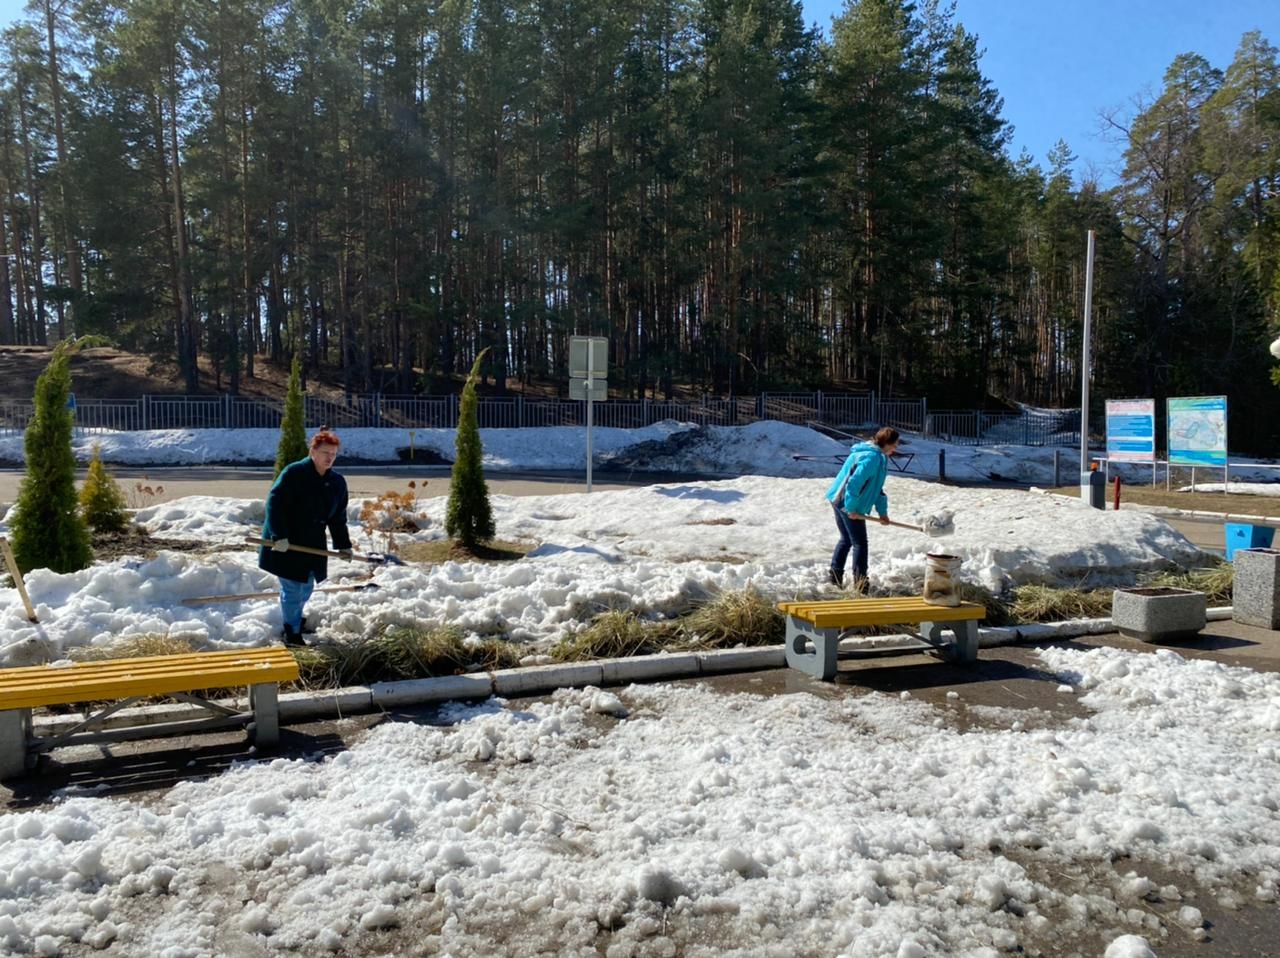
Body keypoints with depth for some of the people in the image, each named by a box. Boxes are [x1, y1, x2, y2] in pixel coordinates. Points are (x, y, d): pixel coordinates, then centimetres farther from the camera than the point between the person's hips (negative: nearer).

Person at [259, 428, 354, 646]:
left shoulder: (338, 483, 3)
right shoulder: (293, 473, -16)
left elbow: (338, 518, 11)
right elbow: (274, 504, -21)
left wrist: (343, 545, 6)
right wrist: (278, 536, -27)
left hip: (313, 545, 7)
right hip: (285, 544, -6)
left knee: (306, 586, 18)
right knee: (293, 587, -2)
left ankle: (296, 619, 43)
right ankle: (291, 632, 14)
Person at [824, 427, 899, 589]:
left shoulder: (879, 457, 14)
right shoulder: (872, 457, -20)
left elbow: (876, 486, 19)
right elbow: (855, 483, -27)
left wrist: (882, 511, 16)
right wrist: (851, 508, -22)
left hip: (840, 501, 10)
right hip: (848, 503, -10)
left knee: (846, 539, 21)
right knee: (860, 543, -1)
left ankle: (834, 575, 27)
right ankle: (860, 582, 5)